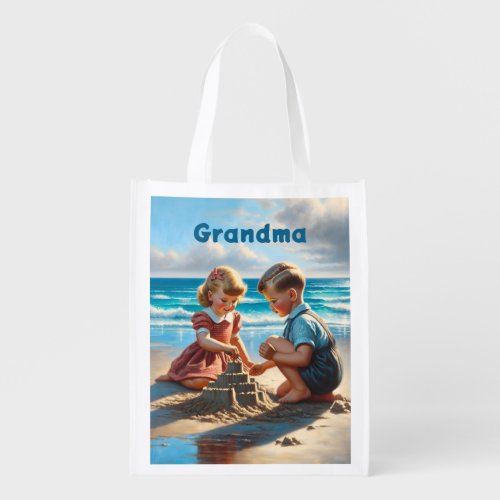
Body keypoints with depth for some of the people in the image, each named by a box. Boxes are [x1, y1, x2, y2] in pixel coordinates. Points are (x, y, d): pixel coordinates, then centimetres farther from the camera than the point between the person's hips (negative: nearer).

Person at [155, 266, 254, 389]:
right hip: (203, 359, -8)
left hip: (224, 358, 8)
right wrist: (226, 348, -51)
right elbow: (204, 341, -36)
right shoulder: (203, 317, -20)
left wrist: (247, 361, 22)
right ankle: (173, 375, 3)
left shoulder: (234, 317, 3)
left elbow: (236, 339, 20)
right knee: (200, 382, -30)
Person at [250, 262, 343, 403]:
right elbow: (288, 354, 23)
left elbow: (303, 358, -31)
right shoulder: (302, 318, 14)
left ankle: (301, 390, -9)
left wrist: (273, 355, -23)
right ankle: (326, 396, 12)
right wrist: (265, 365, 24)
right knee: (281, 391, 26)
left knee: (272, 342, -16)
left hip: (322, 376, -11)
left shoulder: (302, 321, -20)